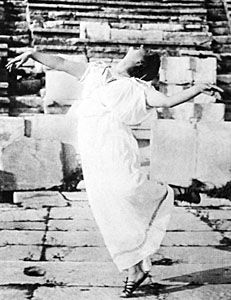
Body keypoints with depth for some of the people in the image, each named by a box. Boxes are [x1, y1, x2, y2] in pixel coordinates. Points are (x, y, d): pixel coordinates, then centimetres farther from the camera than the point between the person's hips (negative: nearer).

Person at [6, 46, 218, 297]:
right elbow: (60, 64, 23)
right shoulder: (97, 73, 18)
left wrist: (198, 88, -18)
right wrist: (30, 54, 21)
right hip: (91, 157, 4)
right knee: (110, 214, 6)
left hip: (116, 151, -4)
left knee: (127, 190, -25)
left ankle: (164, 194, 8)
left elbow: (168, 101, -7)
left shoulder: (135, 88, 4)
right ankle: (135, 270, 15)